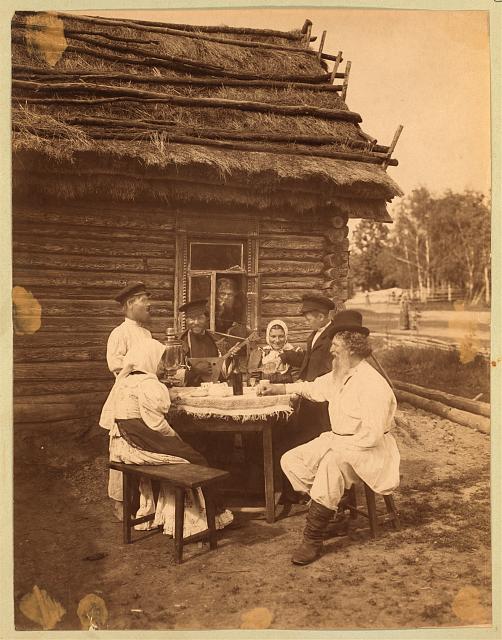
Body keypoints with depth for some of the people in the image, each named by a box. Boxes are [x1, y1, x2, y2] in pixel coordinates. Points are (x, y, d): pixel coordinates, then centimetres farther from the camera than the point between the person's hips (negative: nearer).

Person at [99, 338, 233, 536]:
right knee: (191, 459, 3)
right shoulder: (147, 383, -17)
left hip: (124, 443, 9)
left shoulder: (124, 380, 11)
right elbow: (155, 422, -22)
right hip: (140, 447, -9)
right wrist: (174, 436, -4)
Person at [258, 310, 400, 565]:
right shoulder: (338, 375, 7)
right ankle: (332, 509, 2)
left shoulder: (373, 384, -20)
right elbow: (314, 388, 25)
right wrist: (278, 388, 19)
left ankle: (313, 539, -25)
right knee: (291, 460, -2)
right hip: (337, 441, 9)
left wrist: (336, 444, -20)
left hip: (367, 449, -9)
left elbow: (371, 435, -25)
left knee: (332, 464, -37)